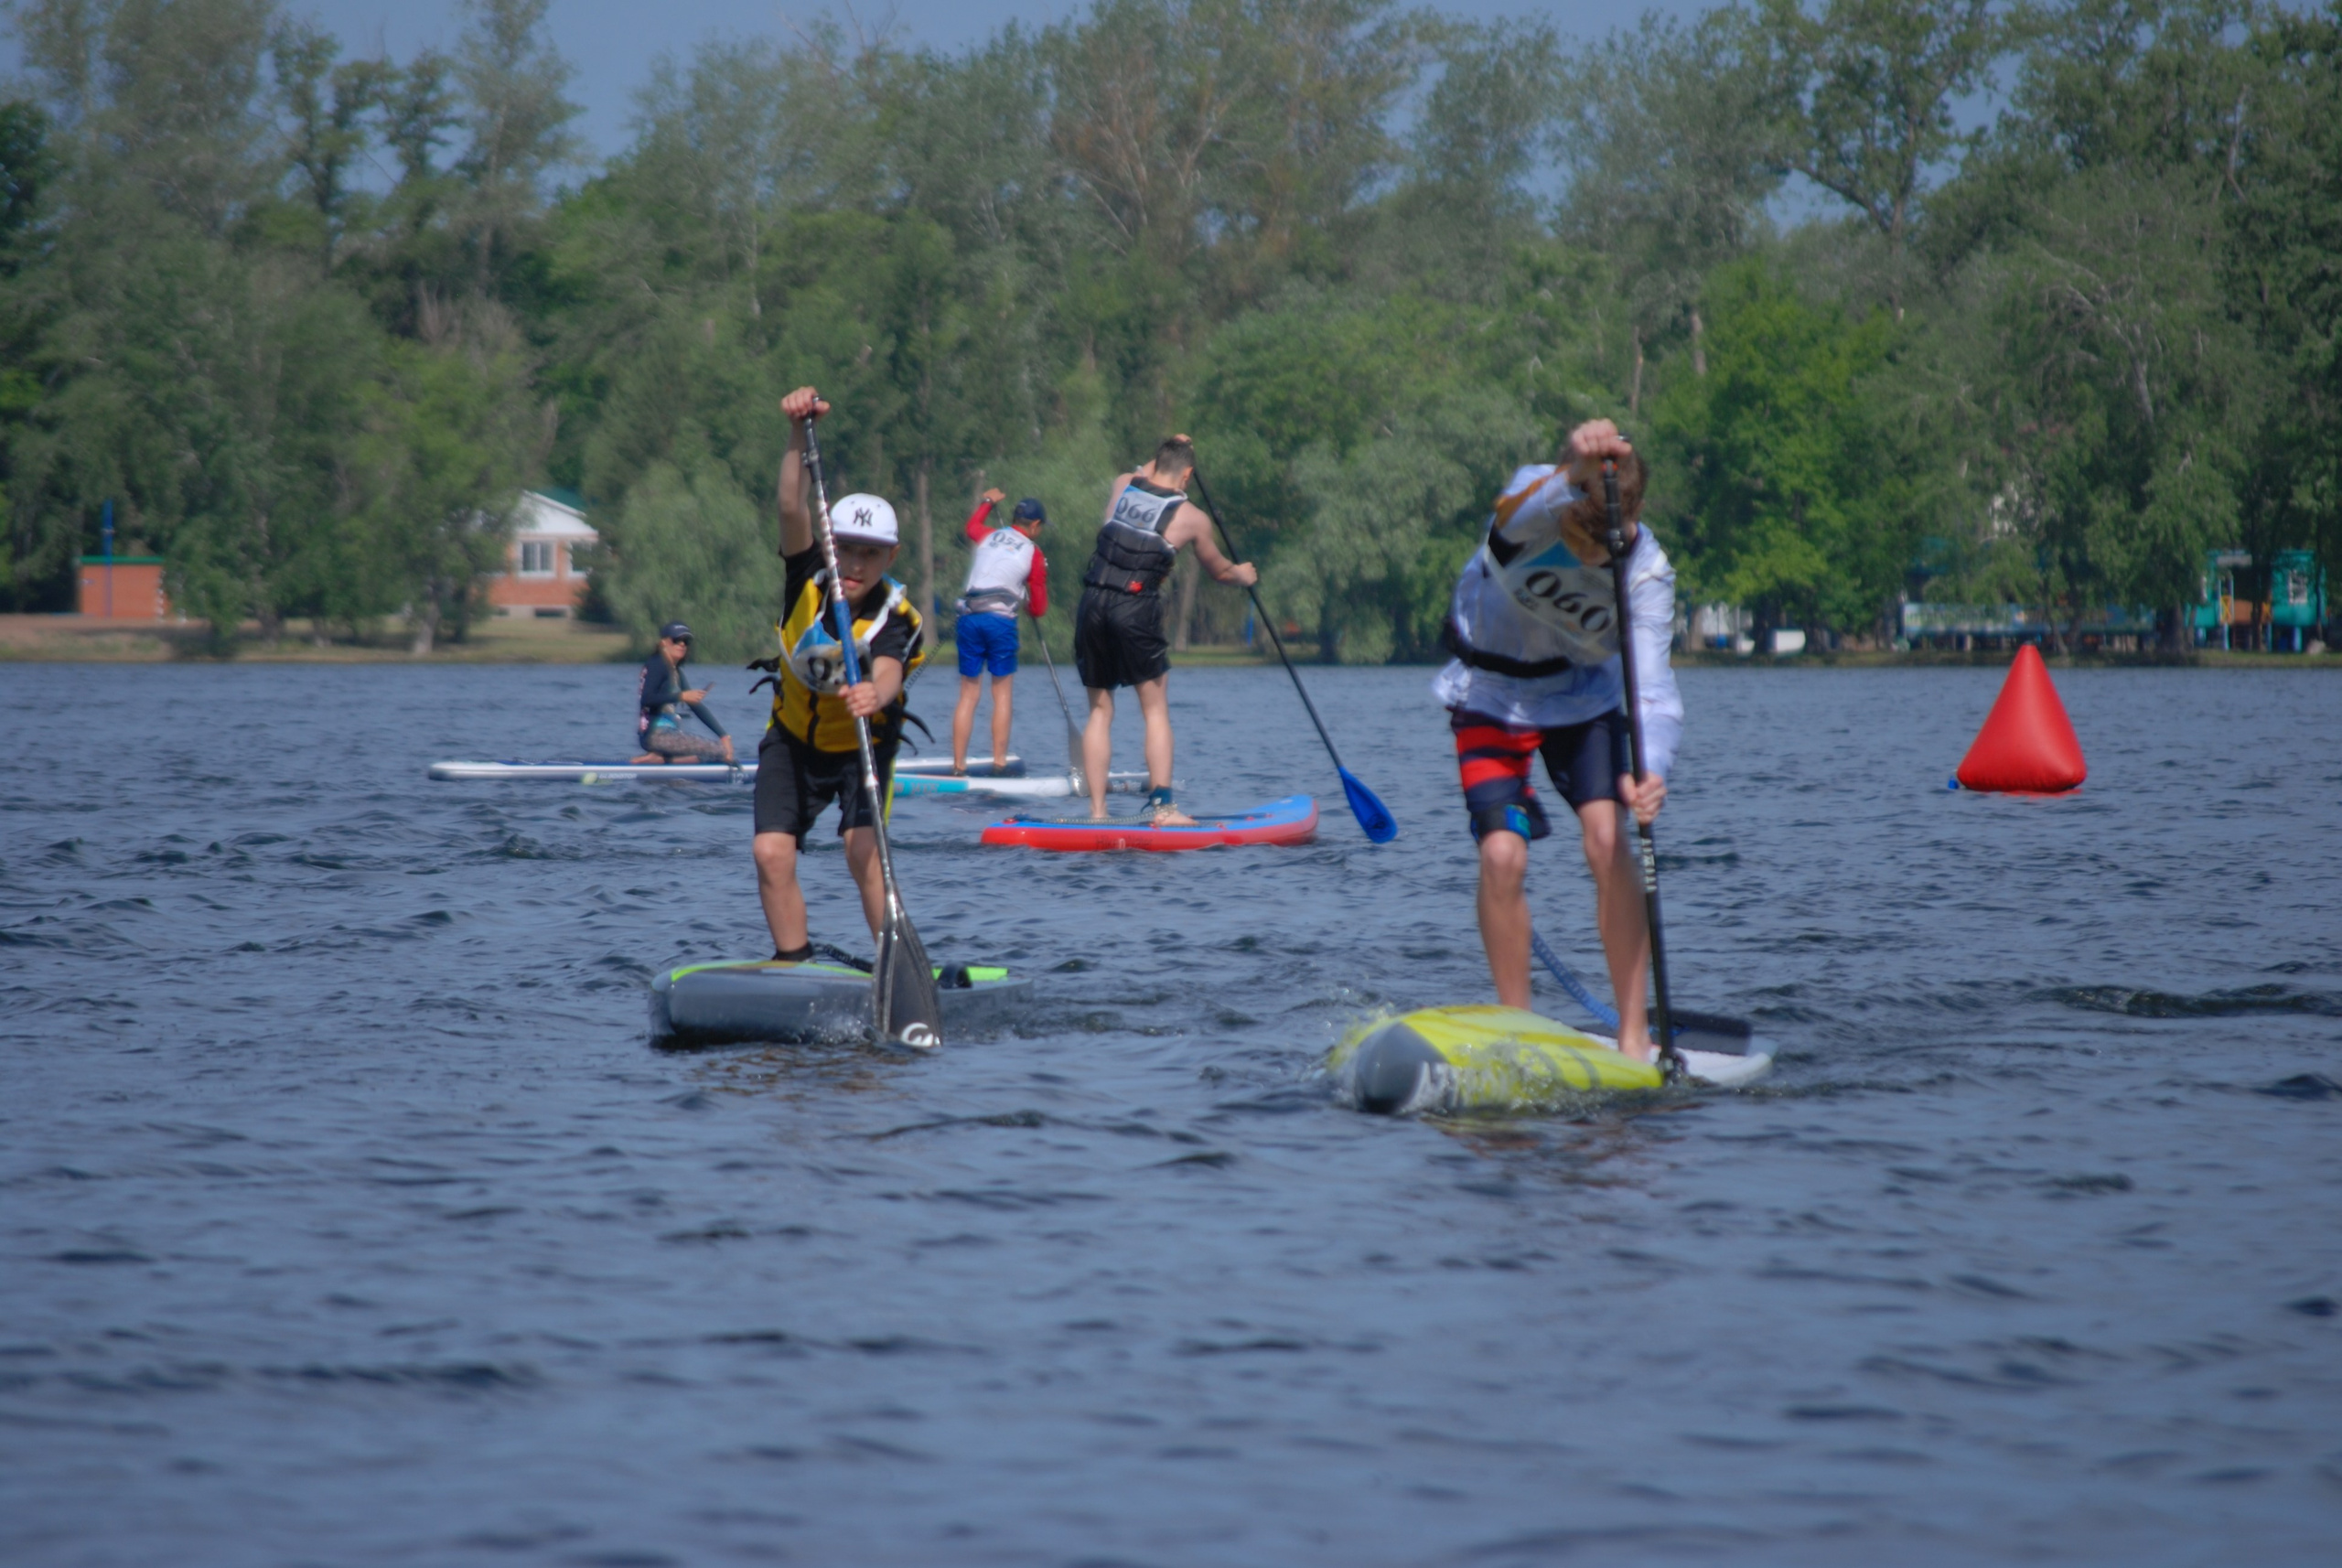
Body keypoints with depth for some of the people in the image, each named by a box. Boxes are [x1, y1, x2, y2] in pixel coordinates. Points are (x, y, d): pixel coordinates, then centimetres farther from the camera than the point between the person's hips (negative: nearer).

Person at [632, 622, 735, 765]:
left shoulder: (676, 671, 21)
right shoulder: (657, 666, -6)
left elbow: (696, 706, 19)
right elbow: (646, 699, -20)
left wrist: (723, 735, 11)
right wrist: (681, 696, -23)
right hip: (655, 735, -10)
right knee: (720, 752, -19)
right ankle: (661, 759, -17)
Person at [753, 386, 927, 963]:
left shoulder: (898, 619, -24)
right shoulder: (808, 584, -17)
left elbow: (887, 675, -43)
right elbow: (793, 508, -29)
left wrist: (874, 695, -67)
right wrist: (799, 433, -41)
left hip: (863, 744, -3)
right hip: (793, 740, 3)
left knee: (863, 851, -23)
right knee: (772, 853, -12)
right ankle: (793, 967, 3)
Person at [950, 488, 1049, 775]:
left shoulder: (988, 536, 14)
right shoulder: (1034, 555, 5)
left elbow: (972, 525, 42)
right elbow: (1039, 609, 7)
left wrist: (987, 502, 59)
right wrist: (1031, 605, 30)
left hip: (969, 618, 3)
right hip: (1001, 619, -3)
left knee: (968, 694, 6)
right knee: (1002, 692, 5)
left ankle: (958, 764, 2)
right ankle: (999, 761, -2)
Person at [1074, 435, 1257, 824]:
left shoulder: (1121, 485, 10)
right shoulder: (1192, 518, 3)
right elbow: (1217, 570, 22)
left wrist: (1167, 452, 50)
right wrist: (1242, 574, 42)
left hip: (1092, 603, 4)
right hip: (1137, 611, -4)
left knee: (1100, 711, 11)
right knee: (1155, 710, 5)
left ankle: (1097, 811, 7)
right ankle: (1162, 806, -3)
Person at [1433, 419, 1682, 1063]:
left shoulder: (1646, 569, -22)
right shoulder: (1534, 503, -27)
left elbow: (1652, 685, -30)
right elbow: (1523, 511, -53)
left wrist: (1651, 769, -49)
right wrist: (1573, 476, -76)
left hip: (1581, 693, 1)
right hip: (1492, 693, -1)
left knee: (1607, 837, -18)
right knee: (1502, 854, -14)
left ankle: (1634, 1032, -12)